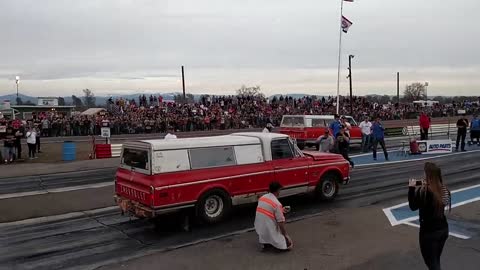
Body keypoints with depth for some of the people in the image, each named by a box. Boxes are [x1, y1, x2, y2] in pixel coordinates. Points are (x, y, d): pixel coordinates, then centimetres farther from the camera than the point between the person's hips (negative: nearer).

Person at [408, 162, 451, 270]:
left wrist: (412, 188, -6)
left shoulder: (423, 191, -23)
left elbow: (413, 207, -10)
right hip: (443, 229, 7)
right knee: (436, 260, 24)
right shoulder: (443, 189, -2)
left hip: (429, 232, -7)